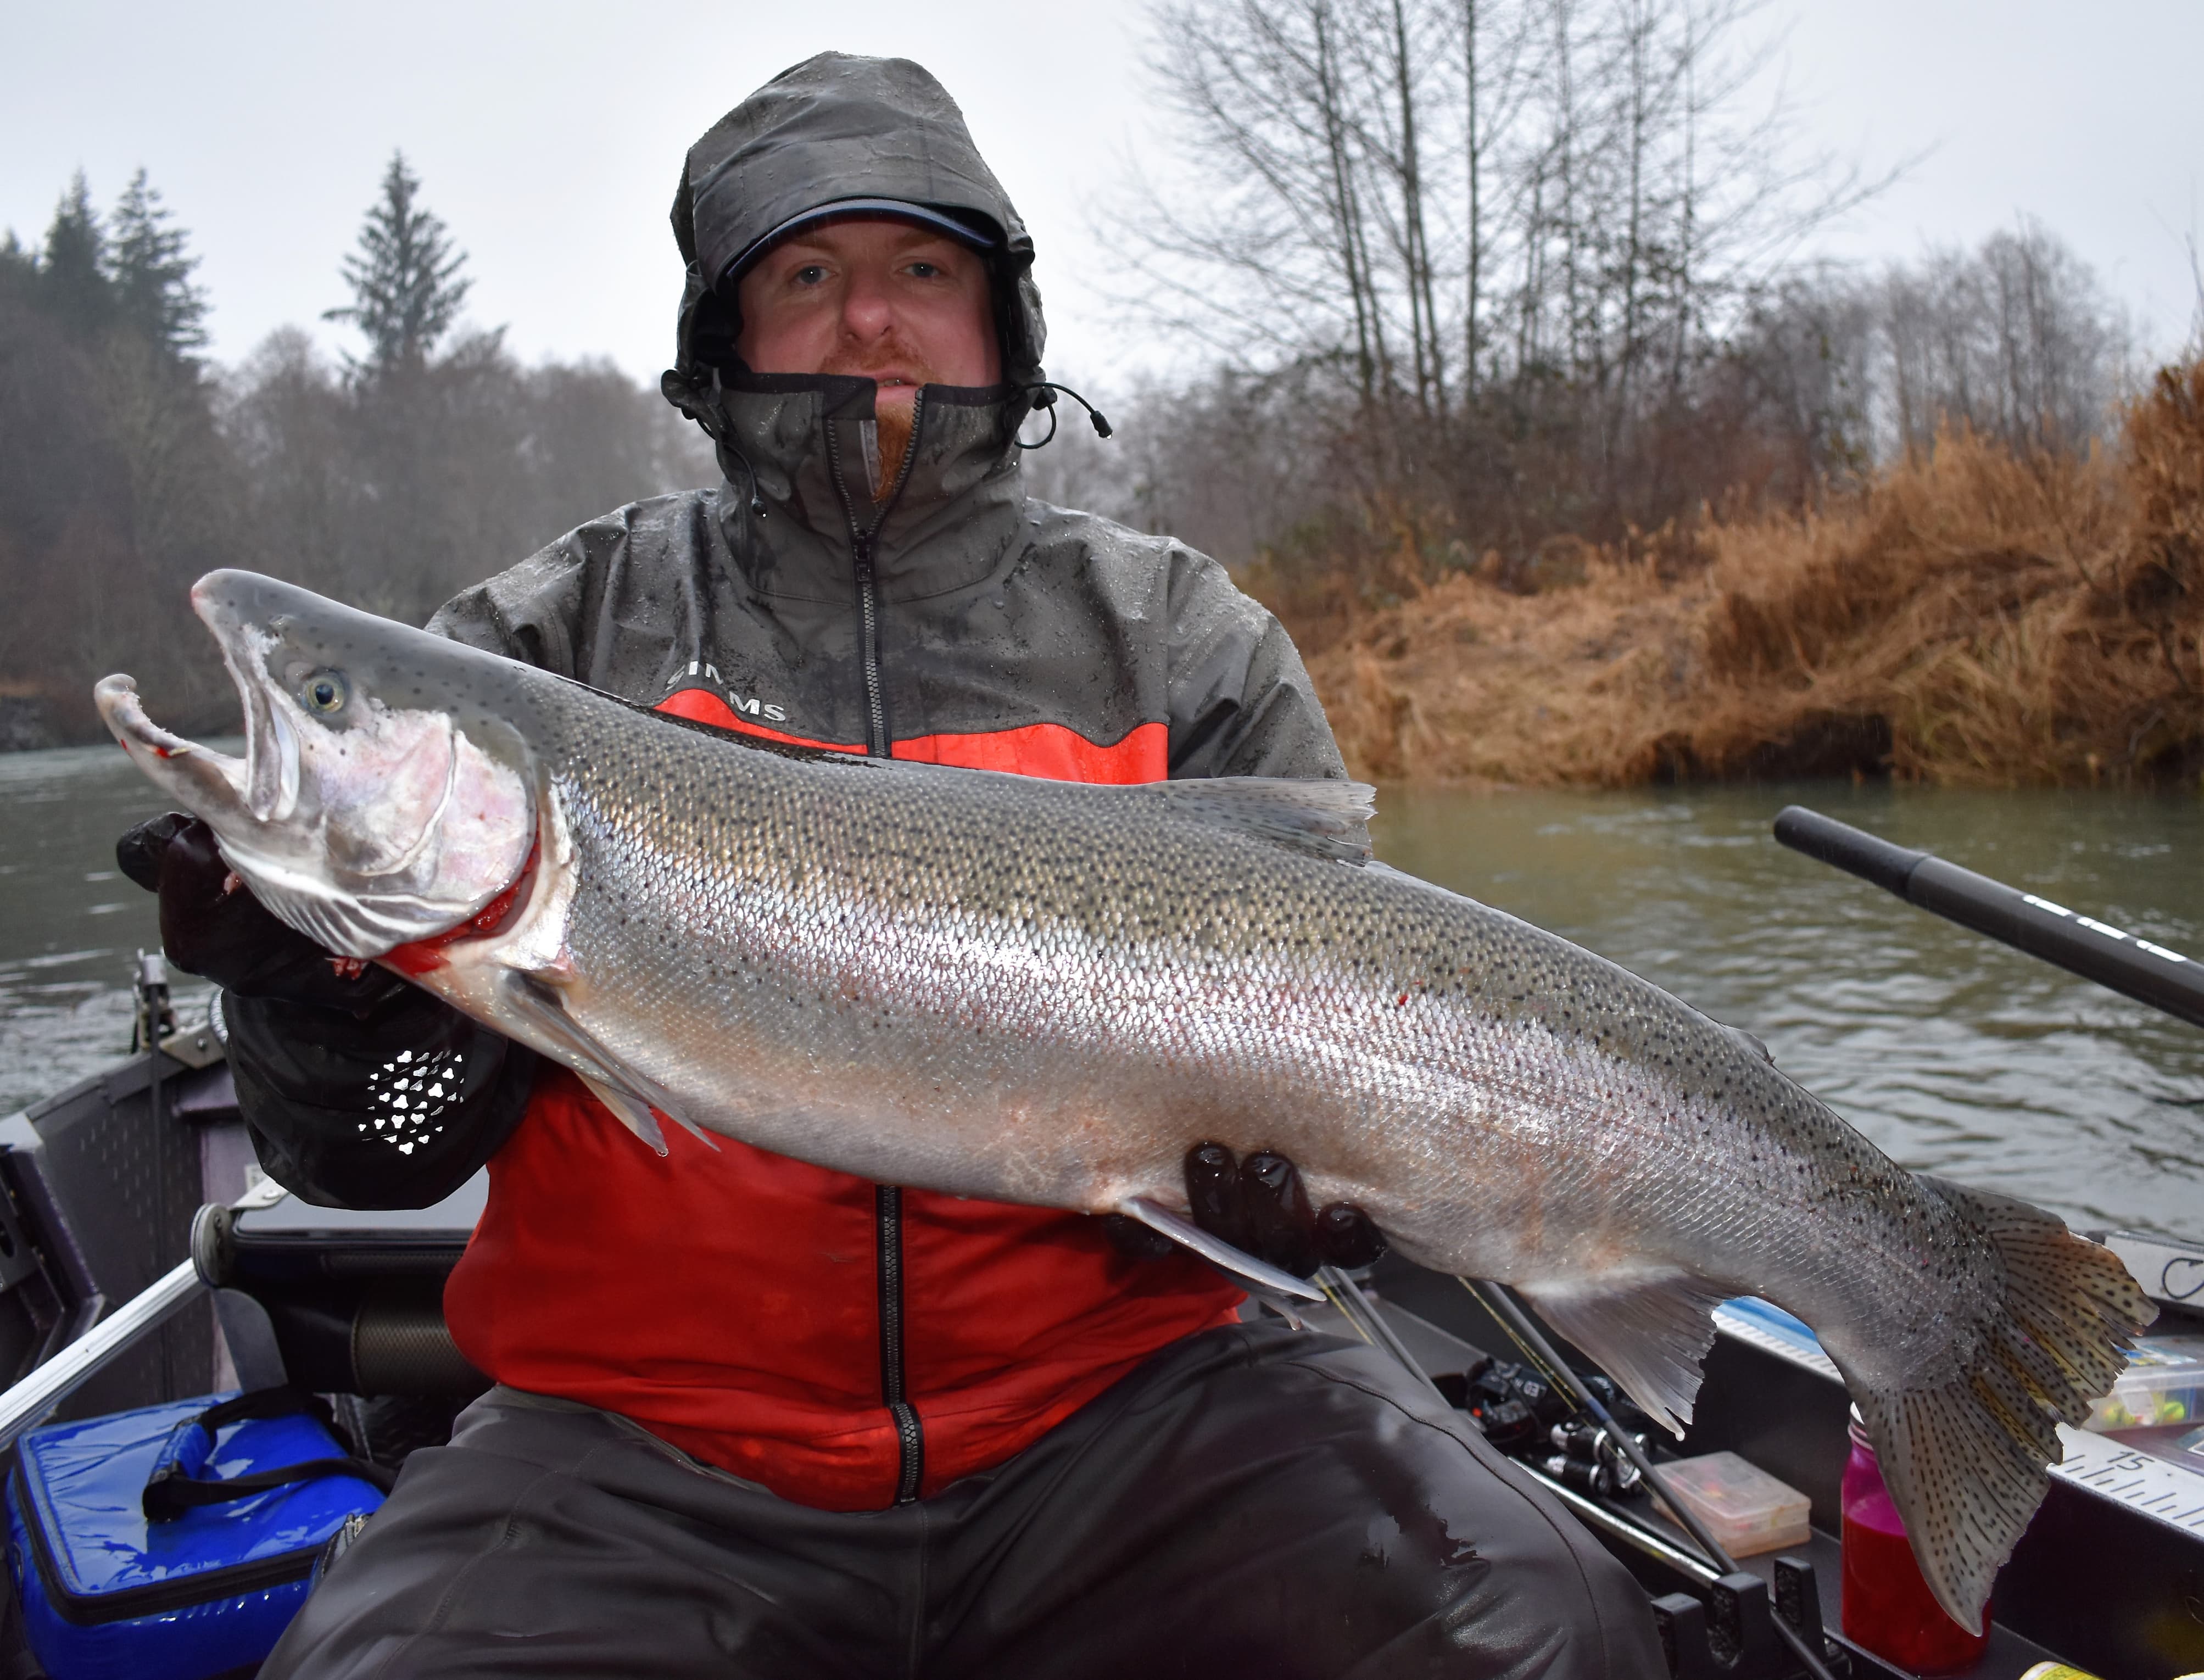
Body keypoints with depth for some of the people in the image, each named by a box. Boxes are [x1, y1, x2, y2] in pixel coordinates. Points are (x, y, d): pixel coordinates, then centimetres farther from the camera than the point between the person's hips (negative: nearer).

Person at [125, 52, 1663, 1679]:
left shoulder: (1186, 643, 6)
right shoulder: (551, 645, 4)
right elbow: (391, 1145, 2)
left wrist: (1296, 1183, -16)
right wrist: (311, 988, -19)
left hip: (1114, 1402, 1)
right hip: (646, 1447, 0)